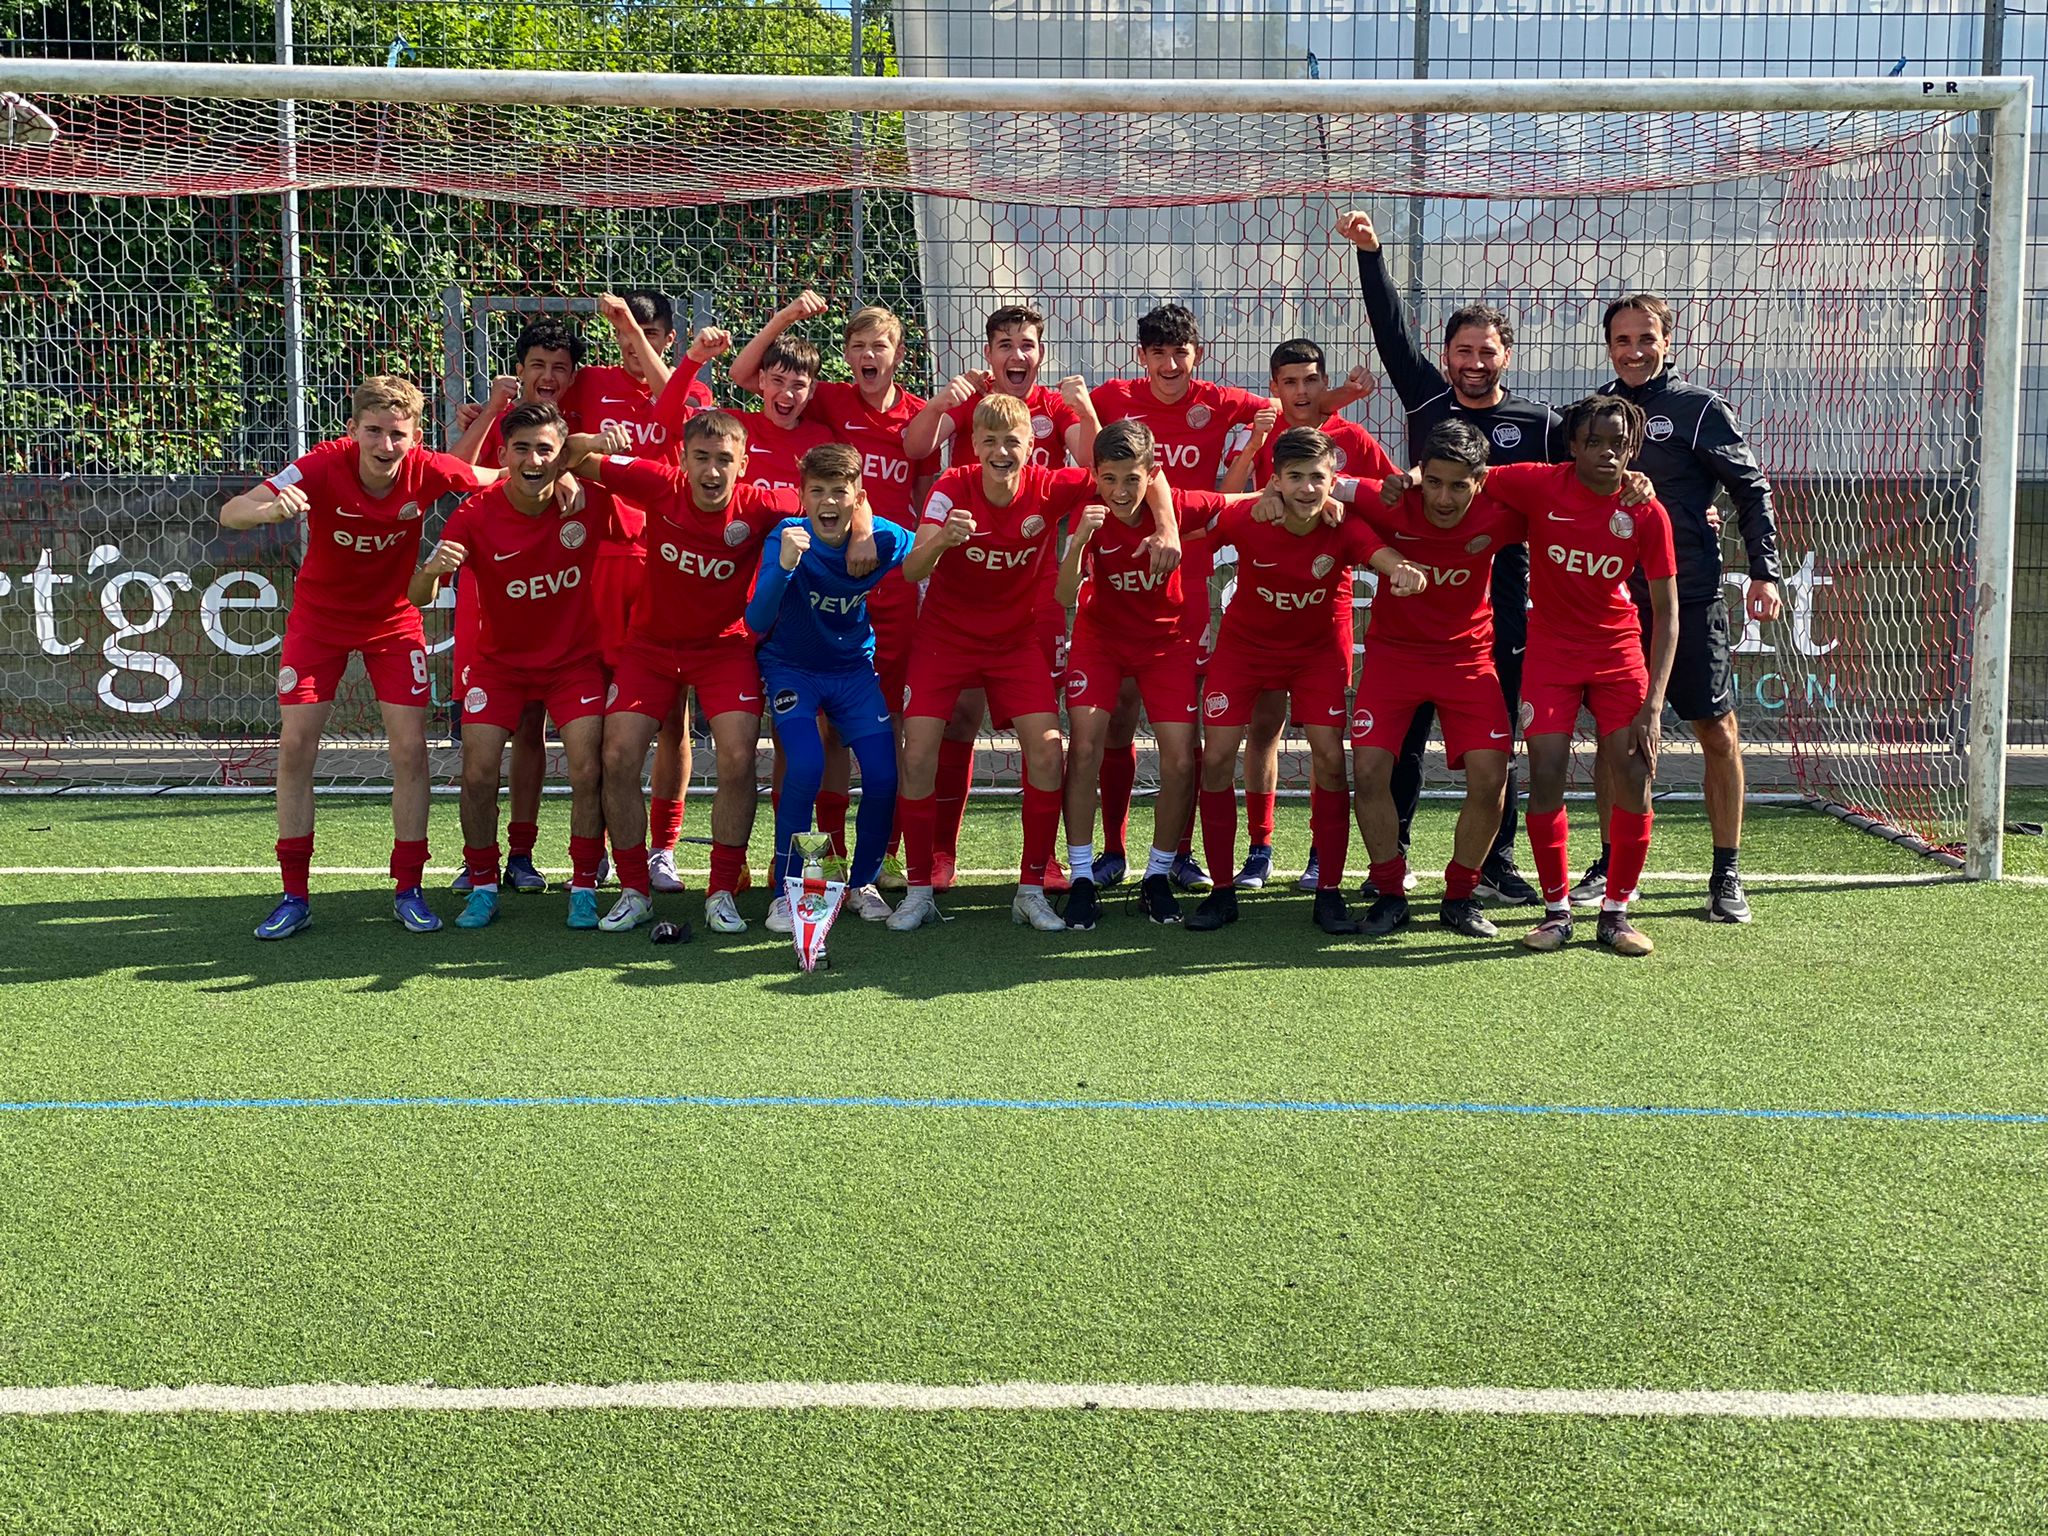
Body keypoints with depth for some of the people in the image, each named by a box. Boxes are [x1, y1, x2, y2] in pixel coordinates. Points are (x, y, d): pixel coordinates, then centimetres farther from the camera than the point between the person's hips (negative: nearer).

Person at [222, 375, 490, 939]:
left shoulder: (427, 471, -21)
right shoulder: (322, 467, -26)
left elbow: (495, 478, -1)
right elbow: (230, 513, -33)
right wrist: (272, 509, -56)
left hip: (394, 620, 1)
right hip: (319, 617, -1)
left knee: (410, 748, -6)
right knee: (295, 747, -6)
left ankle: (409, 890, 7)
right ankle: (294, 895, 5)